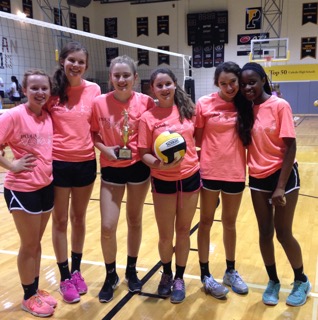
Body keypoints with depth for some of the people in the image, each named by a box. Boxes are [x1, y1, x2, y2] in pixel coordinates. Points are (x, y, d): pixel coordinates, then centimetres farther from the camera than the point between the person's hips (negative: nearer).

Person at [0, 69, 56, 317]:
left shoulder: (48, 116, 4)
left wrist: (48, 169, 6)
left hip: (46, 186, 6)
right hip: (22, 189, -6)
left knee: (36, 243, 18)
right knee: (29, 245, 7)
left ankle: (36, 289, 34)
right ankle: (29, 297, 26)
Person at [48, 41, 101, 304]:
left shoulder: (94, 90, -2)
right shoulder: (53, 89, -6)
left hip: (86, 162, 2)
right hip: (58, 162, -2)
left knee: (79, 218, 16)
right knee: (60, 221, 9)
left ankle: (77, 271, 33)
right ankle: (65, 277, 24)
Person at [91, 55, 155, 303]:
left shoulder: (146, 102, -10)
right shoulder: (100, 103, -10)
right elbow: (93, 133, 0)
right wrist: (105, 148, -17)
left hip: (138, 168, 0)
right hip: (112, 170, 0)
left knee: (135, 221, 16)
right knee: (107, 227, -2)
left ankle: (131, 271, 37)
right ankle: (111, 276, 24)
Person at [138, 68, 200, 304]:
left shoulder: (188, 110, -1)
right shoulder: (148, 117, -8)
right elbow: (144, 153, -7)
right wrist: (158, 163, -27)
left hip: (190, 177, 2)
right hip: (163, 181, -1)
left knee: (183, 231, 13)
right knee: (166, 235, 10)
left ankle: (179, 278, 32)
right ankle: (167, 274, 37)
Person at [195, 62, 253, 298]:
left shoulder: (244, 106, -1)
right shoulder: (204, 104, -7)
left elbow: (248, 138, 8)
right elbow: (197, 138, -3)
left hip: (235, 173, 2)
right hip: (210, 172, -2)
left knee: (230, 223, 16)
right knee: (206, 222, 10)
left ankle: (231, 271, 33)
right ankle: (205, 276, 23)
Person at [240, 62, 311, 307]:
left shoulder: (280, 105, -12)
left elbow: (290, 146, -14)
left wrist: (280, 186, -17)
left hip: (283, 176, -4)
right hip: (257, 179, 4)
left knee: (283, 233, 3)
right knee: (265, 233, 10)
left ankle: (302, 281, 27)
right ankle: (273, 281, 29)